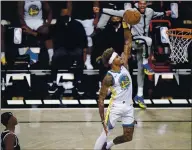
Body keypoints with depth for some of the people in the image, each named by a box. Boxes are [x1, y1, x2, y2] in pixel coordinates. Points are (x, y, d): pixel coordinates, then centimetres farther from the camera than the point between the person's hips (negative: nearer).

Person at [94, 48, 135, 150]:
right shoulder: (109, 77, -17)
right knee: (106, 132, -8)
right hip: (116, 107, -6)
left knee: (128, 137, 11)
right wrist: (103, 120, -20)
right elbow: (101, 99, -16)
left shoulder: (124, 66, 0)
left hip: (129, 107, 6)